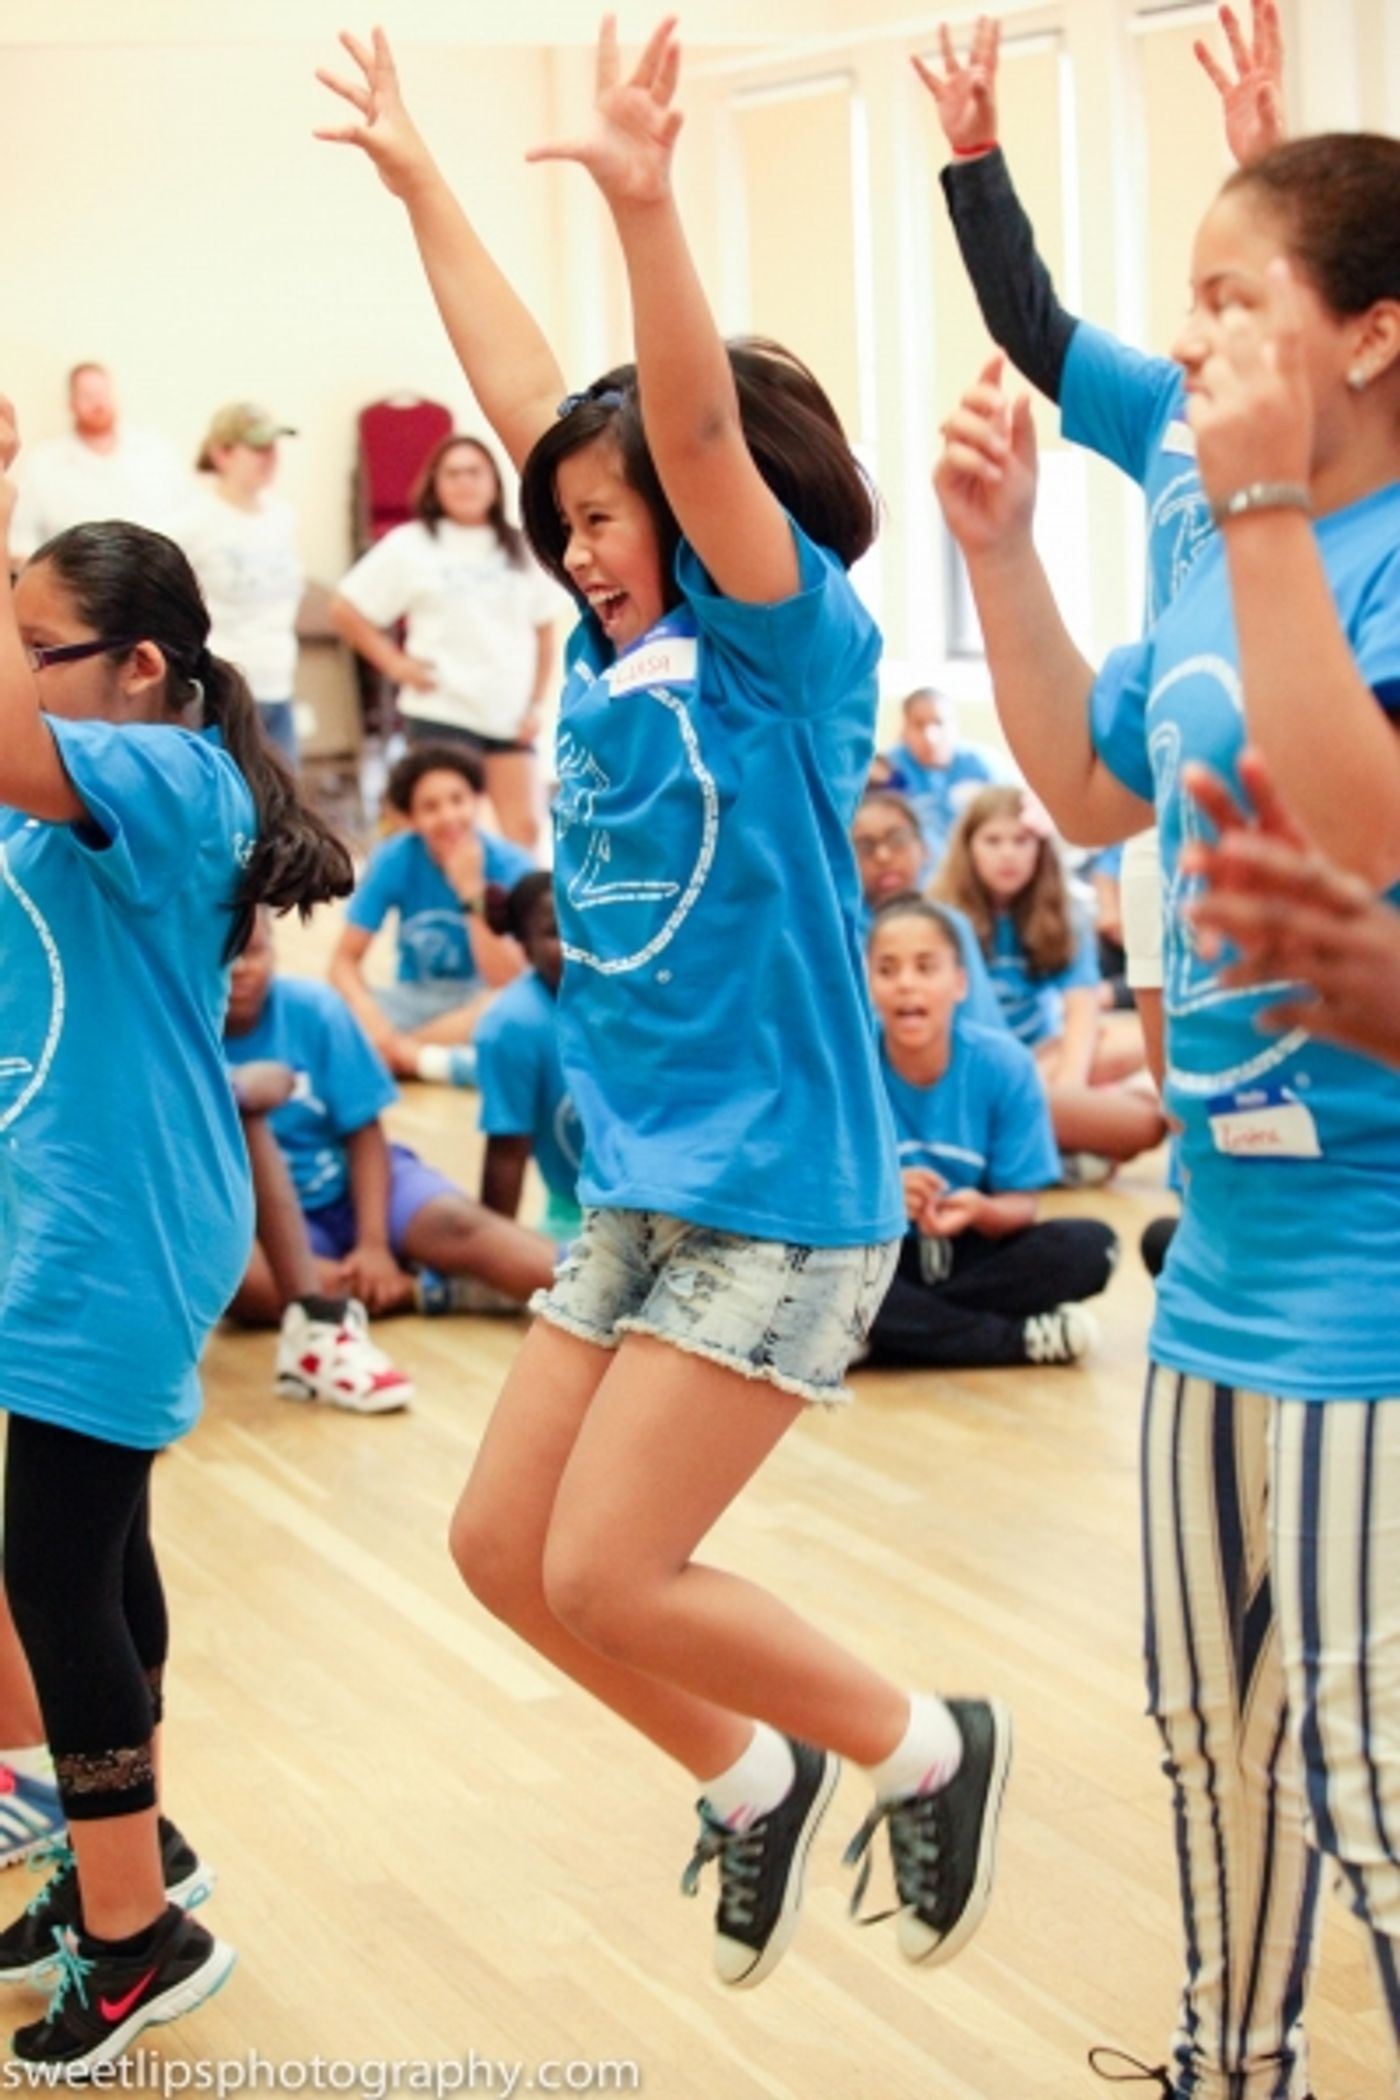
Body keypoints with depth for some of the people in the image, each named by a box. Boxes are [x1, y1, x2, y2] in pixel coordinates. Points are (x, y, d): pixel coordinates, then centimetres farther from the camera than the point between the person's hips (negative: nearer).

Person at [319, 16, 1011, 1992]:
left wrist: (643, 199, -38)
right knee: (506, 1548, 9)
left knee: (605, 1573, -8)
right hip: (639, 1187, 8)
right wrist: (415, 179, 17)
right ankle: (755, 1781, 28)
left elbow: (697, 430, -27)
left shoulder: (790, 645, -10)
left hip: (775, 1196, -8)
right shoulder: (621, 652, 8)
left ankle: (930, 1749, 12)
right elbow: (523, 396, 13)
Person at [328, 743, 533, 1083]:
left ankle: (398, 1056, -24)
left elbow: (508, 982, -24)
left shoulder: (509, 866, -16)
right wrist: (371, 1020, -31)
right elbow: (345, 961, -11)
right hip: (416, 999, 2)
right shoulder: (394, 860, -10)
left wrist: (472, 894, -30)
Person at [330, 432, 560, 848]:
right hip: (441, 712, -4)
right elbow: (345, 610, 0)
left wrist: (536, 703, 8)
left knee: (524, 828, 1)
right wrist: (396, 665, -4)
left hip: (509, 715, 4)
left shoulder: (520, 548, 9)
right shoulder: (410, 546, -1)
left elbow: (543, 628, 15)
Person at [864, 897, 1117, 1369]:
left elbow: (1020, 1205, -6)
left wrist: (981, 1211, -29)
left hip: (969, 1255, 2)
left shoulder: (1004, 1065, -10)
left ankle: (900, 1331, -19)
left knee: (1090, 1245, -23)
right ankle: (1022, 1339, -24)